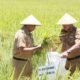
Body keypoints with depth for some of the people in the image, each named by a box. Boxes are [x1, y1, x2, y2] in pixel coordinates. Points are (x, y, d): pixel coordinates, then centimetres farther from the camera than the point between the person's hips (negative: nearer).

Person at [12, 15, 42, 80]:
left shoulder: (28, 33, 7)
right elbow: (22, 50, -32)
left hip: (27, 60, 9)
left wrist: (37, 46, -2)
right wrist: (36, 48, -27)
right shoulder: (21, 35, -24)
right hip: (20, 61, -9)